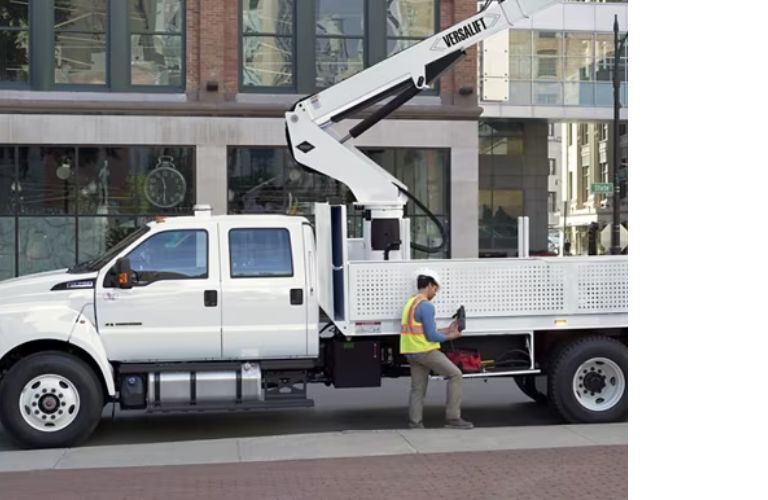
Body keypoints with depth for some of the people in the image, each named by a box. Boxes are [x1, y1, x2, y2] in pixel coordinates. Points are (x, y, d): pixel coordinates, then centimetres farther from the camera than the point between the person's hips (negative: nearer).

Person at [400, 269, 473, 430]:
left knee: (417, 389, 11)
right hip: (426, 351, -9)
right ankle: (453, 418, -1)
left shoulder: (410, 303, 14)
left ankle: (415, 424, 7)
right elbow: (431, 336, -18)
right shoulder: (426, 305, -16)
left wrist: (447, 330, 19)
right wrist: (450, 337, -1)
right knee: (455, 375, 0)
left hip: (412, 353, 9)